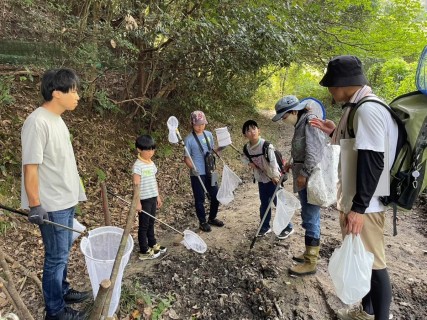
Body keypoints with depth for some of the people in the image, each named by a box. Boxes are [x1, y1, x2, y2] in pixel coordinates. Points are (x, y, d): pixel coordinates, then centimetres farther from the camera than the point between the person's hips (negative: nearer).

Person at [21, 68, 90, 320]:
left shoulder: (57, 119, 8)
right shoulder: (38, 122, -20)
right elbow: (30, 167, -21)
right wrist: (35, 206, -20)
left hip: (66, 201, 9)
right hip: (51, 206, -9)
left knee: (64, 251, 22)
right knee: (57, 257, 5)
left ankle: (63, 291, 41)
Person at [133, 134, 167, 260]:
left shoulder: (151, 163, 7)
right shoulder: (138, 166, -18)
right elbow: (136, 185, -19)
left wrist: (158, 196, 16)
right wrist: (137, 202, -20)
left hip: (152, 198, 7)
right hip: (144, 200, -7)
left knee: (151, 222, 21)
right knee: (144, 225, 5)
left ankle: (153, 244, 37)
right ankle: (144, 251, 17)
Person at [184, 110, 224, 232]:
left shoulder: (209, 134, 4)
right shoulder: (189, 139, -12)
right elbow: (186, 157, -10)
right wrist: (192, 168, -26)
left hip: (210, 172, 6)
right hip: (197, 174, -5)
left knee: (216, 196, 14)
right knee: (200, 199, 7)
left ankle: (212, 218, 36)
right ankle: (203, 222, 25)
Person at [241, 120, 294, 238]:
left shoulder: (266, 145, -23)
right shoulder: (247, 148, -5)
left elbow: (273, 162, -25)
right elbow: (243, 157, 14)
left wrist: (275, 176, -28)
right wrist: (249, 163, -6)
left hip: (273, 179, -5)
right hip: (261, 179, 6)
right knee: (264, 204, 17)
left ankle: (288, 227, 19)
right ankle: (265, 227, 32)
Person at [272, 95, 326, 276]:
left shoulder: (310, 122, -13)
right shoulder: (300, 124, 16)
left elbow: (314, 152, -21)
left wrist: (304, 173, -22)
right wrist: (293, 164, 12)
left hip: (311, 179, -10)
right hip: (304, 178, 10)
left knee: (310, 219, -4)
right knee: (308, 218, 16)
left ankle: (310, 263, 6)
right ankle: (310, 254, 28)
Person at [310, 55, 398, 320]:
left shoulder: (368, 109, -19)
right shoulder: (358, 108, 12)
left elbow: (372, 161, -25)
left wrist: (359, 207, -25)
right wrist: (335, 133, 13)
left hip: (364, 204, -10)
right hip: (355, 200, 10)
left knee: (373, 263, 3)